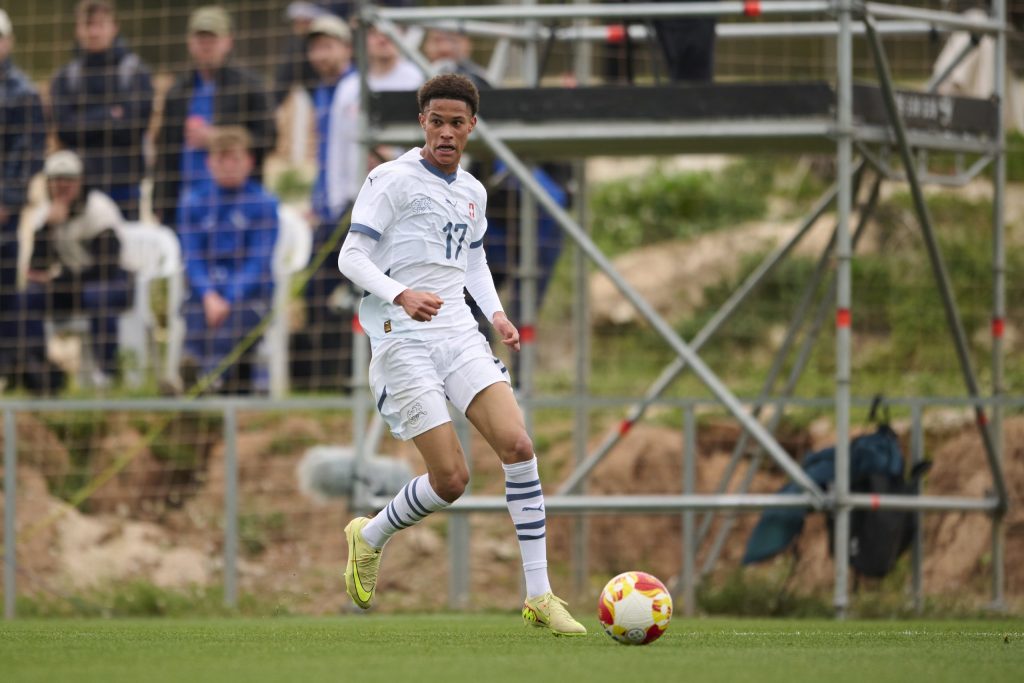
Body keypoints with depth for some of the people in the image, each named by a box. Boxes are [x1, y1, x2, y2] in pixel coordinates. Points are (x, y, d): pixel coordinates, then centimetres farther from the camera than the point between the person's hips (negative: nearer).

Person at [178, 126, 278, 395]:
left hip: (249, 293, -2)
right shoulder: (194, 204, 13)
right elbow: (192, 259, 5)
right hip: (205, 293, 2)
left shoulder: (264, 204, 5)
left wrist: (229, 299, -18)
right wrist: (209, 296, -15)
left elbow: (259, 261, -3)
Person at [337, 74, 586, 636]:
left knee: (517, 446, -12)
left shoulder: (472, 192, 14)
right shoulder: (392, 180, -7)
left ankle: (539, 596, -8)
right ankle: (369, 539, 21)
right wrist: (400, 295, -28)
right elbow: (351, 257, -11)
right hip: (403, 342, -6)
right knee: (451, 478, -11)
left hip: (459, 336, 6)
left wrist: (496, 313, 13)